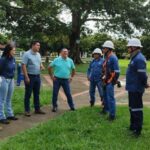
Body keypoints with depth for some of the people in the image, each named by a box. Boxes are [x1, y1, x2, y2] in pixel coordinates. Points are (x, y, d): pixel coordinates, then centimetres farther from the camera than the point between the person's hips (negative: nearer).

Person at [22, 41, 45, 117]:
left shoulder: (38, 54, 11)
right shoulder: (27, 54, -11)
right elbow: (23, 66, -15)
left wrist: (41, 66, -4)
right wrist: (26, 77, -20)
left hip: (37, 76, 7)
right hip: (30, 76, -7)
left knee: (37, 94, 13)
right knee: (28, 94, 1)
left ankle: (37, 109, 23)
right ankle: (27, 110, 9)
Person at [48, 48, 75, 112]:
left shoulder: (70, 61, 4)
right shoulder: (56, 60, -3)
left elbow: (73, 69, 17)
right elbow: (49, 67, 2)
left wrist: (71, 77, 11)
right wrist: (51, 76, 0)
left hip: (66, 80, 1)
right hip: (57, 79, -1)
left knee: (68, 94, 3)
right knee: (55, 93, 3)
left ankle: (72, 106, 15)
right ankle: (54, 106, 17)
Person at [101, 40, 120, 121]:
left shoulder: (113, 58, -16)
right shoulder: (106, 58, 12)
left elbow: (116, 71, -20)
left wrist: (112, 81, -17)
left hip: (110, 82, -9)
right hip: (105, 81, 10)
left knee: (110, 98, -5)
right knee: (105, 96, 22)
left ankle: (112, 115, 4)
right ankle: (105, 109, 40)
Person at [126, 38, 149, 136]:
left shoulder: (139, 59, -20)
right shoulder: (135, 58, 14)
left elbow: (142, 74, -24)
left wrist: (145, 84, -11)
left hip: (136, 89, -11)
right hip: (132, 88, 11)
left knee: (136, 108, -3)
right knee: (132, 107, 20)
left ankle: (138, 129, 7)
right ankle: (133, 126, 33)